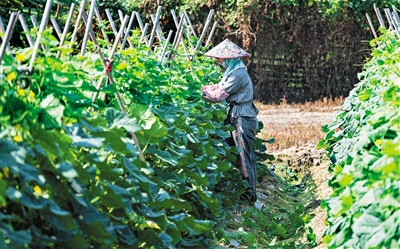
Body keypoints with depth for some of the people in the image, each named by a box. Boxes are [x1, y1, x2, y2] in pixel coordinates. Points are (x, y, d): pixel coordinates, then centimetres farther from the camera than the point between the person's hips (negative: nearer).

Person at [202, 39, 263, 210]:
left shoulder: (237, 74, -17)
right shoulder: (235, 71, 16)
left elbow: (219, 95, -16)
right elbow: (219, 87, 15)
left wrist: (202, 92, -4)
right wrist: (201, 87, 7)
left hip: (242, 119, -10)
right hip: (243, 117, 10)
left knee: (244, 157, -6)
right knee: (245, 157, 15)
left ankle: (250, 199, -2)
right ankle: (248, 194, 23)